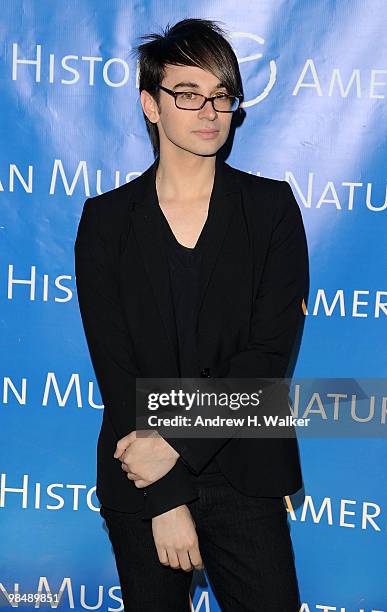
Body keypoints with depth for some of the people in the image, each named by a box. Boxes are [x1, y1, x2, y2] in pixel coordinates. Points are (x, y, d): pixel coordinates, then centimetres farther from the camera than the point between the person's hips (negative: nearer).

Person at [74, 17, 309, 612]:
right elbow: (114, 365, -6)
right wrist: (166, 498, -11)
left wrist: (177, 442, -16)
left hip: (245, 476, 0)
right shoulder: (107, 218, 0)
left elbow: (270, 353, -9)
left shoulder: (272, 206, 0)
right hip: (139, 478, 1)